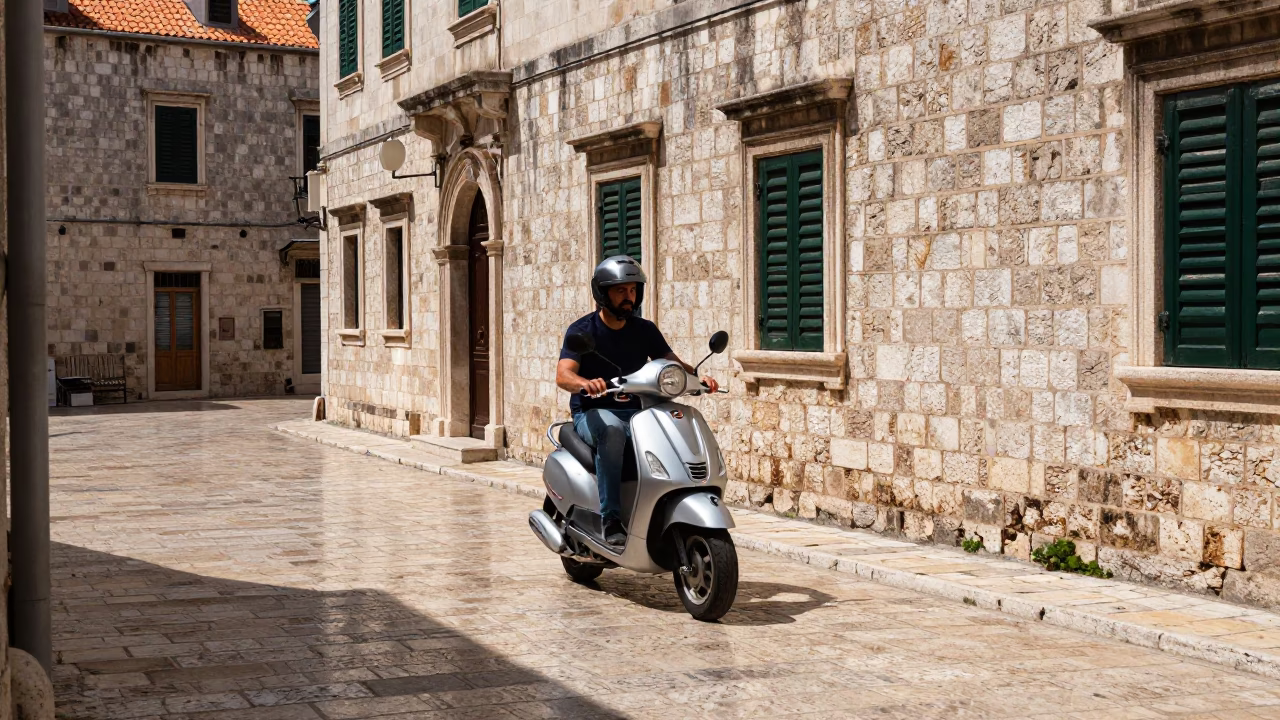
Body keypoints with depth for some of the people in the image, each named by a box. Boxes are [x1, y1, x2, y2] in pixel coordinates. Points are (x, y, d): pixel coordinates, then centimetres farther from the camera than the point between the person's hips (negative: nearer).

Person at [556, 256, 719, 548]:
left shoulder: (644, 330, 9)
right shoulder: (582, 330, -5)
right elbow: (563, 375, -19)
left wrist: (699, 377, -17)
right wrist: (585, 383, -42)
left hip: (636, 412, 4)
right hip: (592, 413, -4)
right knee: (612, 430, -39)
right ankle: (611, 520, -37)